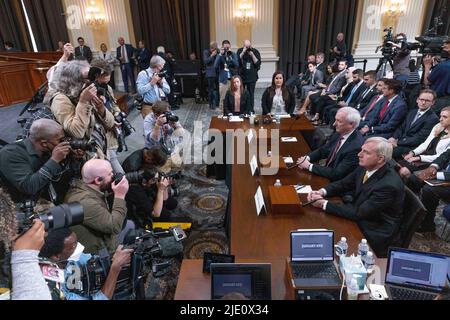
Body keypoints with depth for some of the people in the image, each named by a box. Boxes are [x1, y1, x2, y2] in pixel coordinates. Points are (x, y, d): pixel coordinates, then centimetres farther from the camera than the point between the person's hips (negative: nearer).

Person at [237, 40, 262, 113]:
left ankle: (251, 110, 8)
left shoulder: (255, 52, 3)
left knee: (251, 94, 1)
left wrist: (252, 55, -14)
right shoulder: (240, 51, 4)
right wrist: (243, 52, -15)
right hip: (241, 76, 1)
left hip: (252, 77, 0)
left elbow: (258, 63, -5)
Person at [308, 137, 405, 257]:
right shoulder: (365, 168, -6)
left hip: (373, 236, -7)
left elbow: (358, 213, -27)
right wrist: (322, 192, -12)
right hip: (357, 220, 7)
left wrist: (325, 204, -25)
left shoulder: (389, 185, -28)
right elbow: (343, 184, 7)